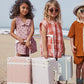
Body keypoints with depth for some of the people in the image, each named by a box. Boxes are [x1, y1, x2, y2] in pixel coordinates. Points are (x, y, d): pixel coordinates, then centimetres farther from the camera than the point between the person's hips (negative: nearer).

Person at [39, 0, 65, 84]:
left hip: (57, 51, 6)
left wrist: (62, 48, 14)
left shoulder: (58, 23, 11)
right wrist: (45, 51, -16)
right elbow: (43, 37, -12)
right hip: (49, 51, -6)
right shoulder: (45, 23, -8)